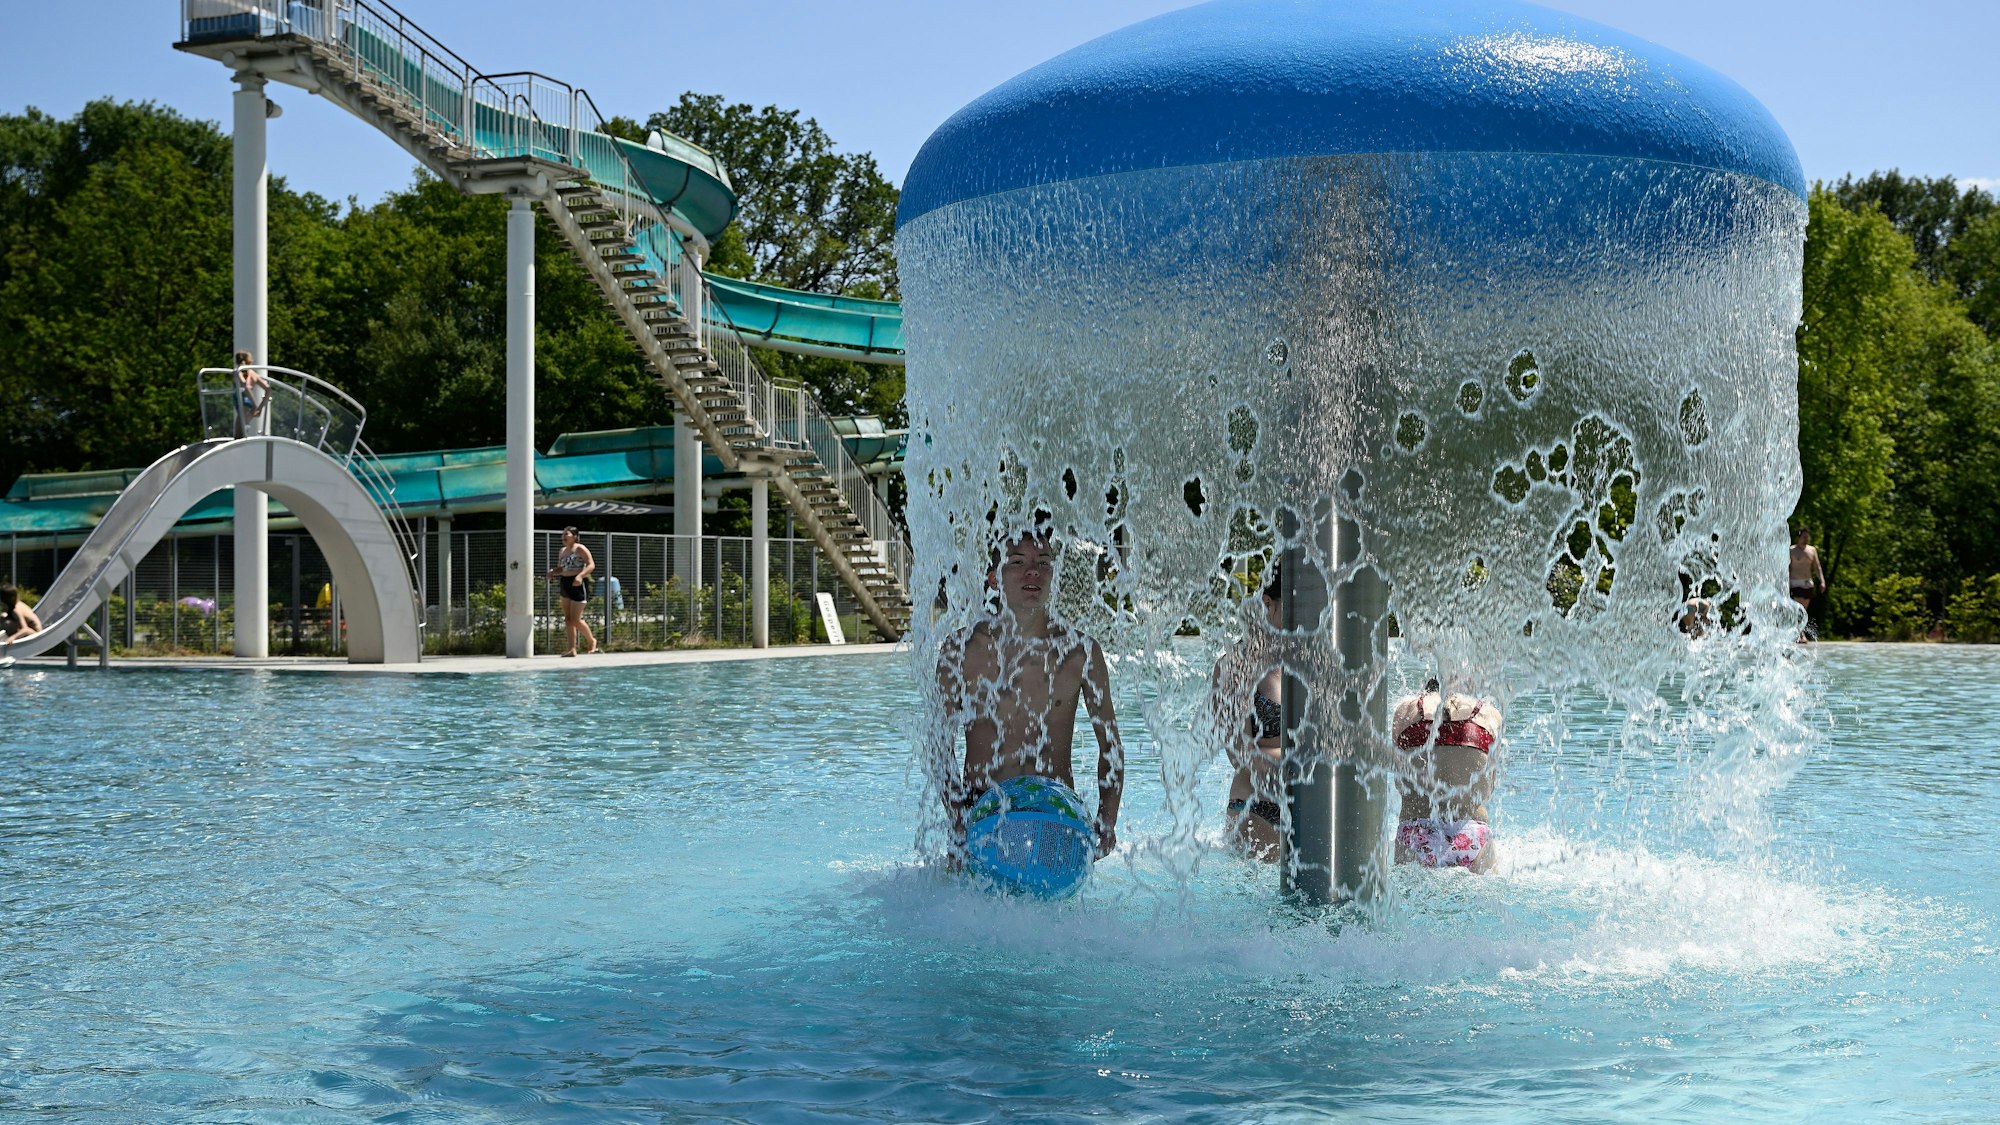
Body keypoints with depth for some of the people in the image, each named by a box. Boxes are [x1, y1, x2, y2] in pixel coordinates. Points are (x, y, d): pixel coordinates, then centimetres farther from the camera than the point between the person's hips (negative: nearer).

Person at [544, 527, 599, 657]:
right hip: (565, 585, 8)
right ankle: (572, 649, 4)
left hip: (578, 584, -8)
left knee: (575, 619, -8)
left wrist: (580, 575, -28)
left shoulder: (580, 549, -7)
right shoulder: (562, 551, 16)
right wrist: (553, 572, 1)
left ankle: (592, 641, 14)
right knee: (567, 619, 3)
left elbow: (591, 565, -13)